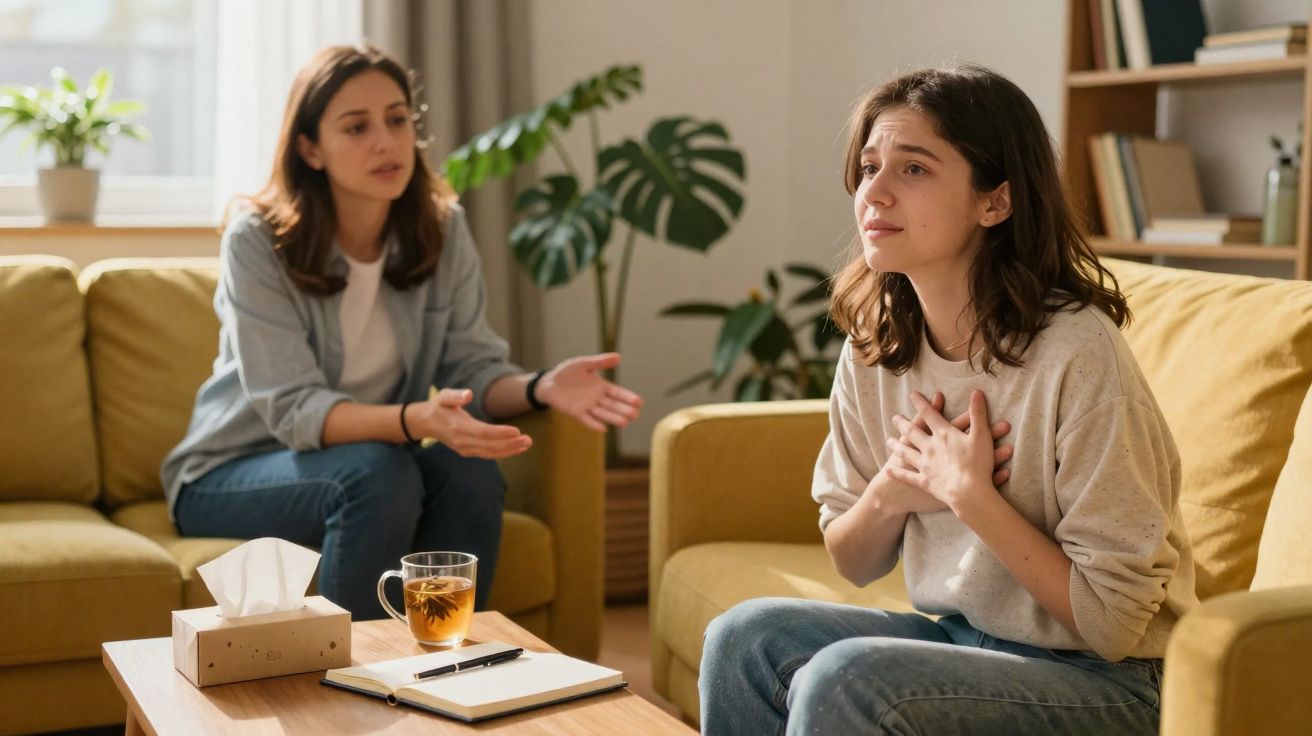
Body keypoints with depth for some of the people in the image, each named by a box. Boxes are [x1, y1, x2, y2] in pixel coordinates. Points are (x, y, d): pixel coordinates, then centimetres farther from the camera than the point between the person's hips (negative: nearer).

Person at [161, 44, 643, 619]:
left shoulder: (442, 229, -6)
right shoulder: (257, 241, -19)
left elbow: (472, 365, -6)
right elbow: (295, 409, -26)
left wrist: (539, 388, -30)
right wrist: (419, 420, -43)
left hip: (371, 463, 4)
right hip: (231, 476, -4)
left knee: (470, 475, -26)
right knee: (378, 474, -33)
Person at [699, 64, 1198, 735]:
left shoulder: (1076, 352, -22)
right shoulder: (875, 346, -2)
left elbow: (1112, 623, -18)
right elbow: (853, 565, 10)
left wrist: (971, 495, -20)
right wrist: (891, 490, -10)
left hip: (1101, 682, -6)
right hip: (958, 636, 6)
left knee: (842, 681, -27)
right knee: (744, 636, -14)